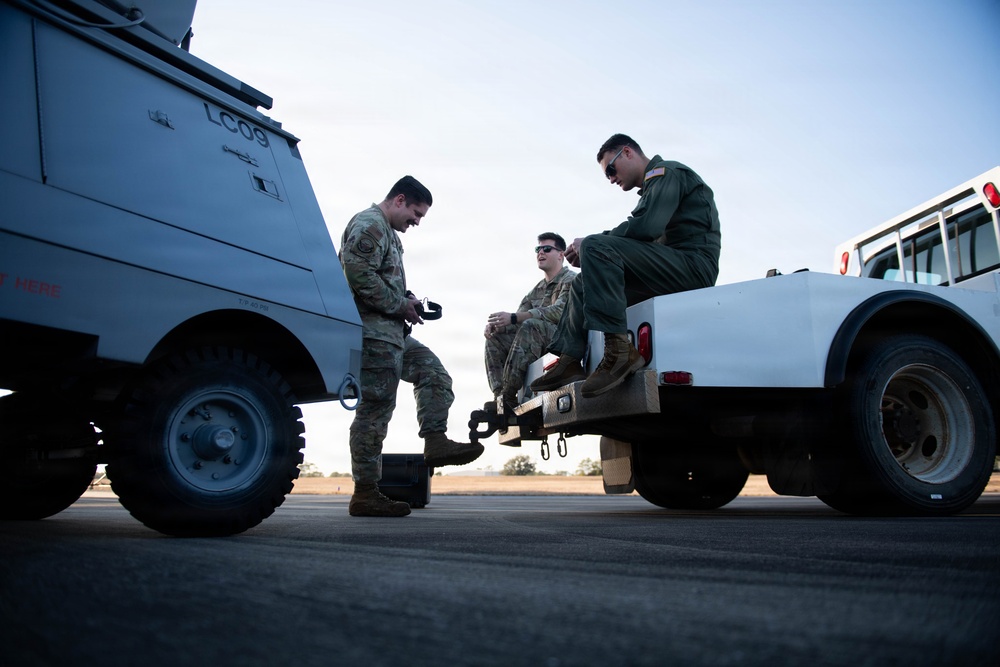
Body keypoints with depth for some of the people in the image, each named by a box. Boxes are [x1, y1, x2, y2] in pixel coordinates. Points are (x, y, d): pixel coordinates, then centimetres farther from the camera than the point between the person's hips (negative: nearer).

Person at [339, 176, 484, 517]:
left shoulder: (388, 232, 24)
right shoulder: (369, 224, -9)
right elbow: (359, 275, -21)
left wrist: (409, 302, 9)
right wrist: (401, 305, -14)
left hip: (393, 331, 11)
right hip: (374, 331, -11)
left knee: (434, 373, 12)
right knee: (375, 409, -9)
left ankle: (435, 442, 6)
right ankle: (365, 494, -4)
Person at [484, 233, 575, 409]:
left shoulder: (570, 280, -4)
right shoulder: (538, 288, 20)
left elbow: (560, 311, -22)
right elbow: (519, 317, 14)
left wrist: (512, 318, -28)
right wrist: (496, 323, -12)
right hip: (539, 343, 8)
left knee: (531, 325, -32)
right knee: (495, 338, -3)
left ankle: (508, 397, -31)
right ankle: (499, 398, -17)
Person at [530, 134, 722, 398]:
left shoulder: (665, 172, -3)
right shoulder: (654, 185, 28)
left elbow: (645, 227, -20)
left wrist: (590, 244, -9)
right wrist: (587, 253, 2)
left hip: (694, 264, -10)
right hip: (672, 270, 10)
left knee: (595, 246, -25)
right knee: (584, 282, 12)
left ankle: (618, 351, -32)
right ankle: (570, 360, -4)